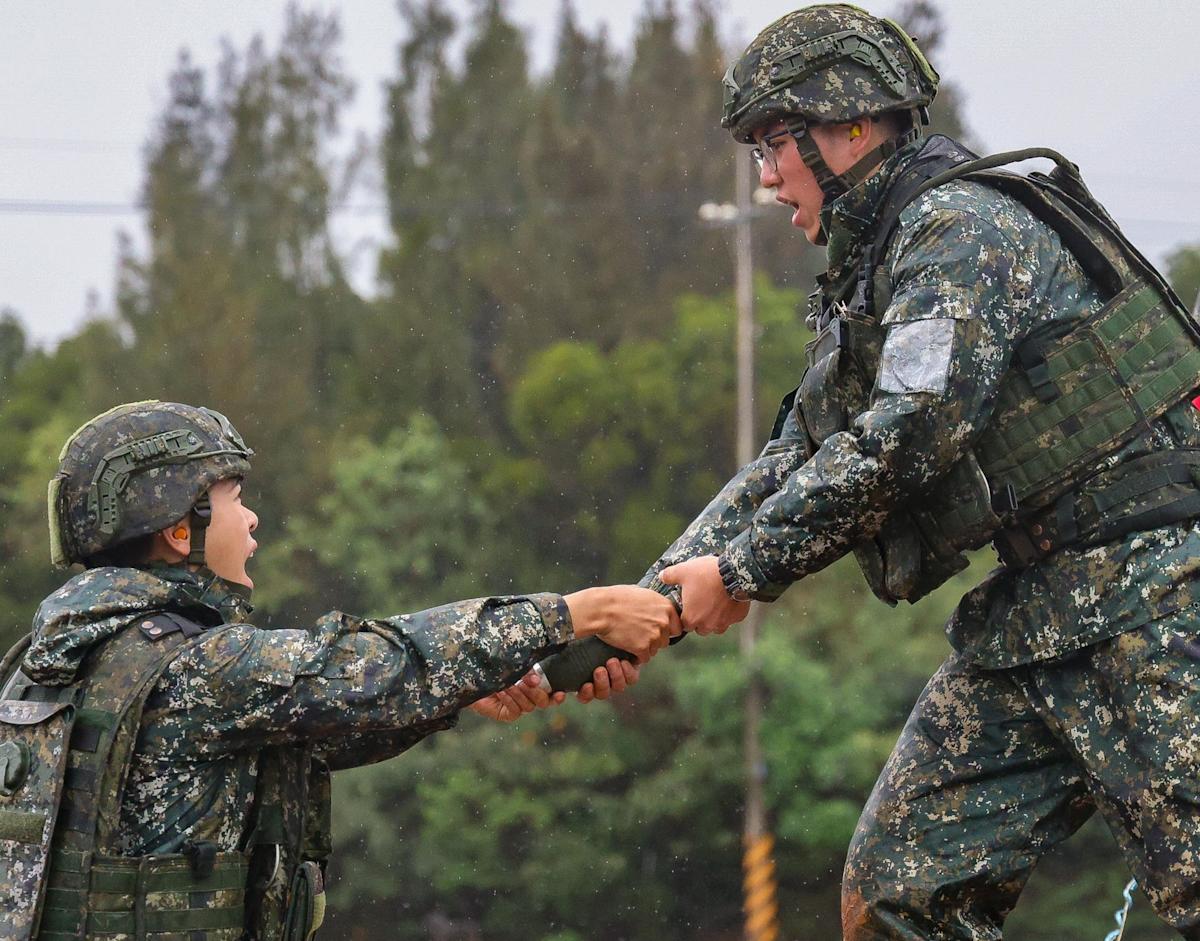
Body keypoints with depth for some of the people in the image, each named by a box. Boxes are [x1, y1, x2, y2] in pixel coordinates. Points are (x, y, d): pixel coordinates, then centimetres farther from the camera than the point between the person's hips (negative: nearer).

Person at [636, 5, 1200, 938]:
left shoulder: (963, 225, -12)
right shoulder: (869, 280, 18)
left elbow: (907, 433, -22)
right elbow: (791, 466, 19)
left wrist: (742, 569, -14)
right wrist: (655, 599, 7)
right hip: (1031, 611, 10)